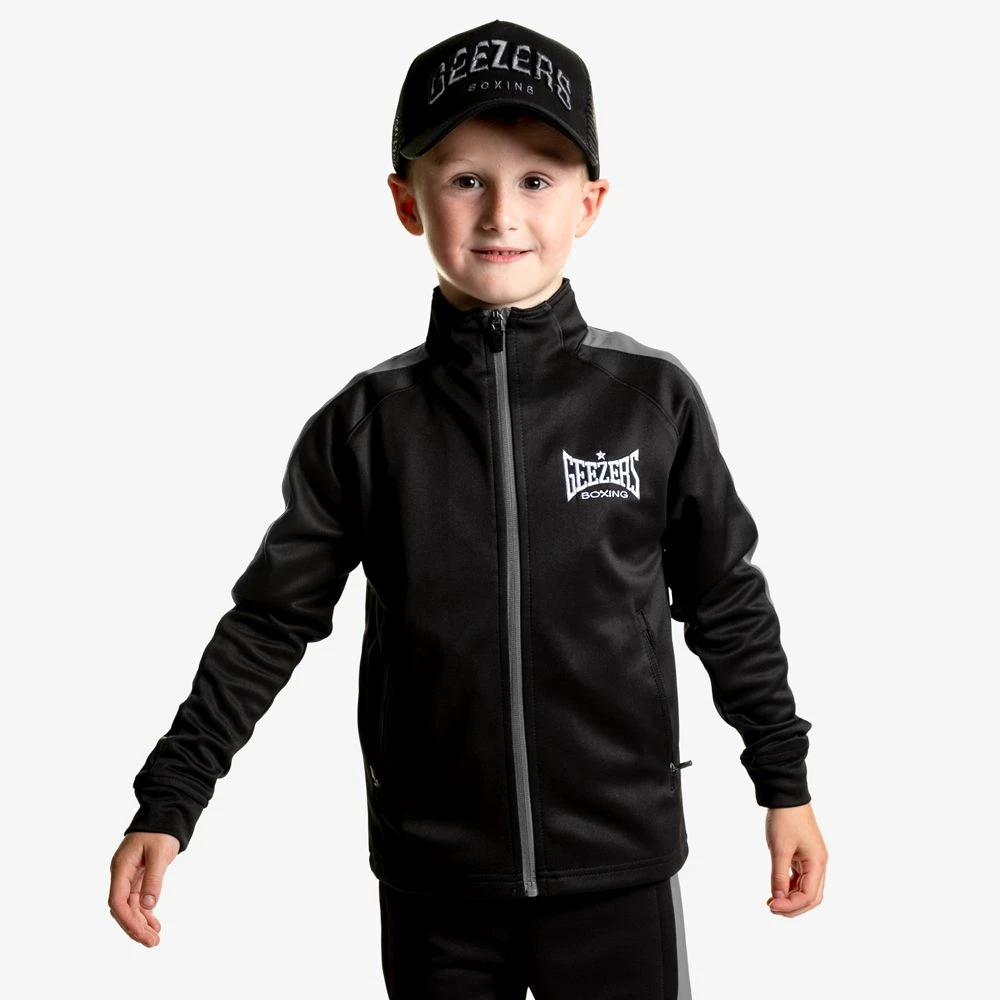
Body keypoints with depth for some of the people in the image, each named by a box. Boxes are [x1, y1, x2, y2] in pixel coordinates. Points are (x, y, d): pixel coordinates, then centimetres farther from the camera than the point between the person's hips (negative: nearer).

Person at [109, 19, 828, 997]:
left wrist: (786, 784, 9)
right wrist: (167, 803, 1)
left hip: (618, 873, -1)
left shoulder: (653, 397, -5)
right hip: (434, 887, 1)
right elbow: (272, 620, 3)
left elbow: (726, 603, 5)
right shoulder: (365, 422, -3)